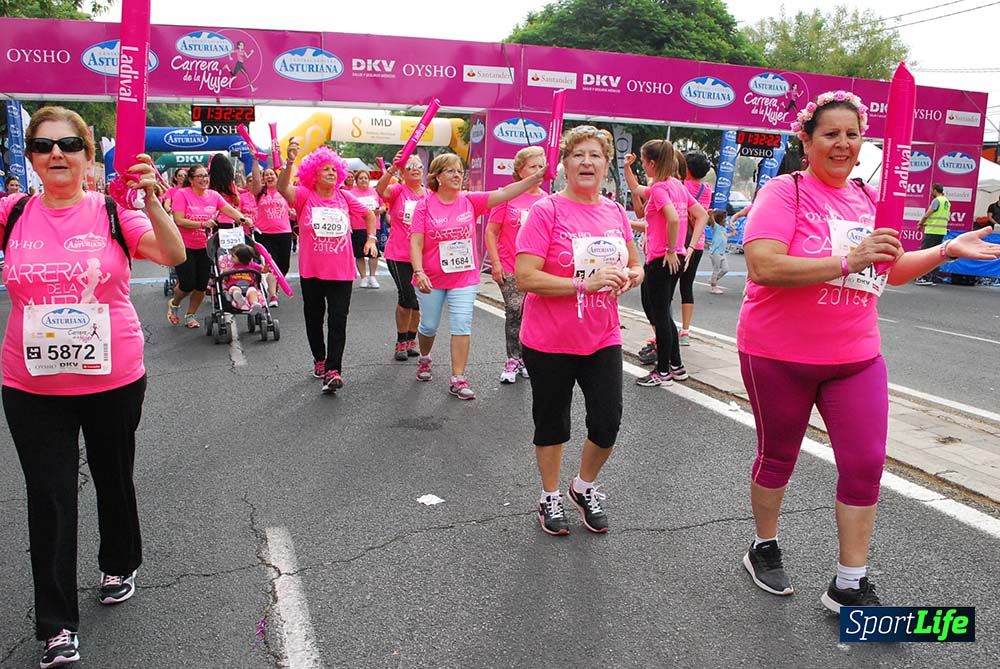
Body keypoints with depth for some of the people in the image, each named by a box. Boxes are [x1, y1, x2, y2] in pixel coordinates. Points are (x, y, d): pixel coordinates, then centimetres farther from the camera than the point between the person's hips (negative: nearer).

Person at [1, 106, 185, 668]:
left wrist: (151, 199, -33)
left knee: (114, 480, 19)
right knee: (49, 499, 6)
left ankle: (119, 565, 46)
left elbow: (175, 256, -20)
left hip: (113, 380, -1)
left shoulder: (113, 212, -7)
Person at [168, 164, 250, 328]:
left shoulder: (213, 195, 2)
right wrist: (203, 224, -26)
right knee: (187, 284, -4)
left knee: (202, 285, 5)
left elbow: (230, 210, -7)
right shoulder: (182, 194, -11)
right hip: (184, 247, -4)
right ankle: (173, 304, 29)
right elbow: (179, 221, -18)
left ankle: (190, 315, 25)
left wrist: (243, 219, -27)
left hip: (204, 247, 4)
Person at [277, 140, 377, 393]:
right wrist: (290, 162, -43)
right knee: (314, 318, 15)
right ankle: (319, 359, 36)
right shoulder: (304, 195, -6)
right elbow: (282, 188, -27)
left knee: (338, 321, -6)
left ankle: (333, 370, -5)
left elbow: (369, 214, 18)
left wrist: (371, 239, 5)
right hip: (311, 272, 0)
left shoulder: (344, 197, 3)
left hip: (342, 272, 1)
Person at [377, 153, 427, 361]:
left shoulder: (430, 196, 5)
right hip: (398, 255, -4)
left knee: (418, 299, 10)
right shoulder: (397, 190, -4)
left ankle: (411, 340, 28)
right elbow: (380, 189, -27)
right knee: (407, 297, -9)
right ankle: (401, 342, 10)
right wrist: (392, 168, -43)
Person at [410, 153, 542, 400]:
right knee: (429, 326, 14)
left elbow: (503, 193, -13)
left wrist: (535, 178, -25)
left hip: (464, 277, 1)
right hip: (431, 279, -1)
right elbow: (416, 243, -11)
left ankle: (458, 379, 2)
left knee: (462, 326, -4)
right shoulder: (425, 206, -8)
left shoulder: (470, 201, -3)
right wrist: (419, 272, -24)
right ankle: (424, 358, 44)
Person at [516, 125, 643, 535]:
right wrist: (586, 284, -25)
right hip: (550, 343, -4)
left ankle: (584, 487, 33)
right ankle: (550, 496, 33)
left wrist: (628, 277, -5)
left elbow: (636, 266, 19)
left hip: (602, 340, 4)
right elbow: (525, 277, -19)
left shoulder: (615, 213, 5)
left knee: (607, 424, 6)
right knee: (552, 423, 12)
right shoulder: (547, 211, -11)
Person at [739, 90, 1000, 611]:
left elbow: (894, 271, 22)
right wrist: (847, 261, -28)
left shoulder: (869, 199, 9)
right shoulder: (784, 192, -10)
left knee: (866, 464, 1)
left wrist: (947, 250, 8)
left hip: (856, 356, 5)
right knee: (777, 456, 11)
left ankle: (849, 586, 15)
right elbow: (762, 267, -26)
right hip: (779, 355, -5)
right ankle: (764, 549, 35)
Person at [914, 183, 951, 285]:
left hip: (932, 231, -9)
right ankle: (933, 278, 10)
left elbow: (927, 214, -15)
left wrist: (920, 224, 1)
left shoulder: (936, 200, -11)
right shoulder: (947, 201, 15)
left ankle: (925, 278, -12)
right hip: (942, 231, 9)